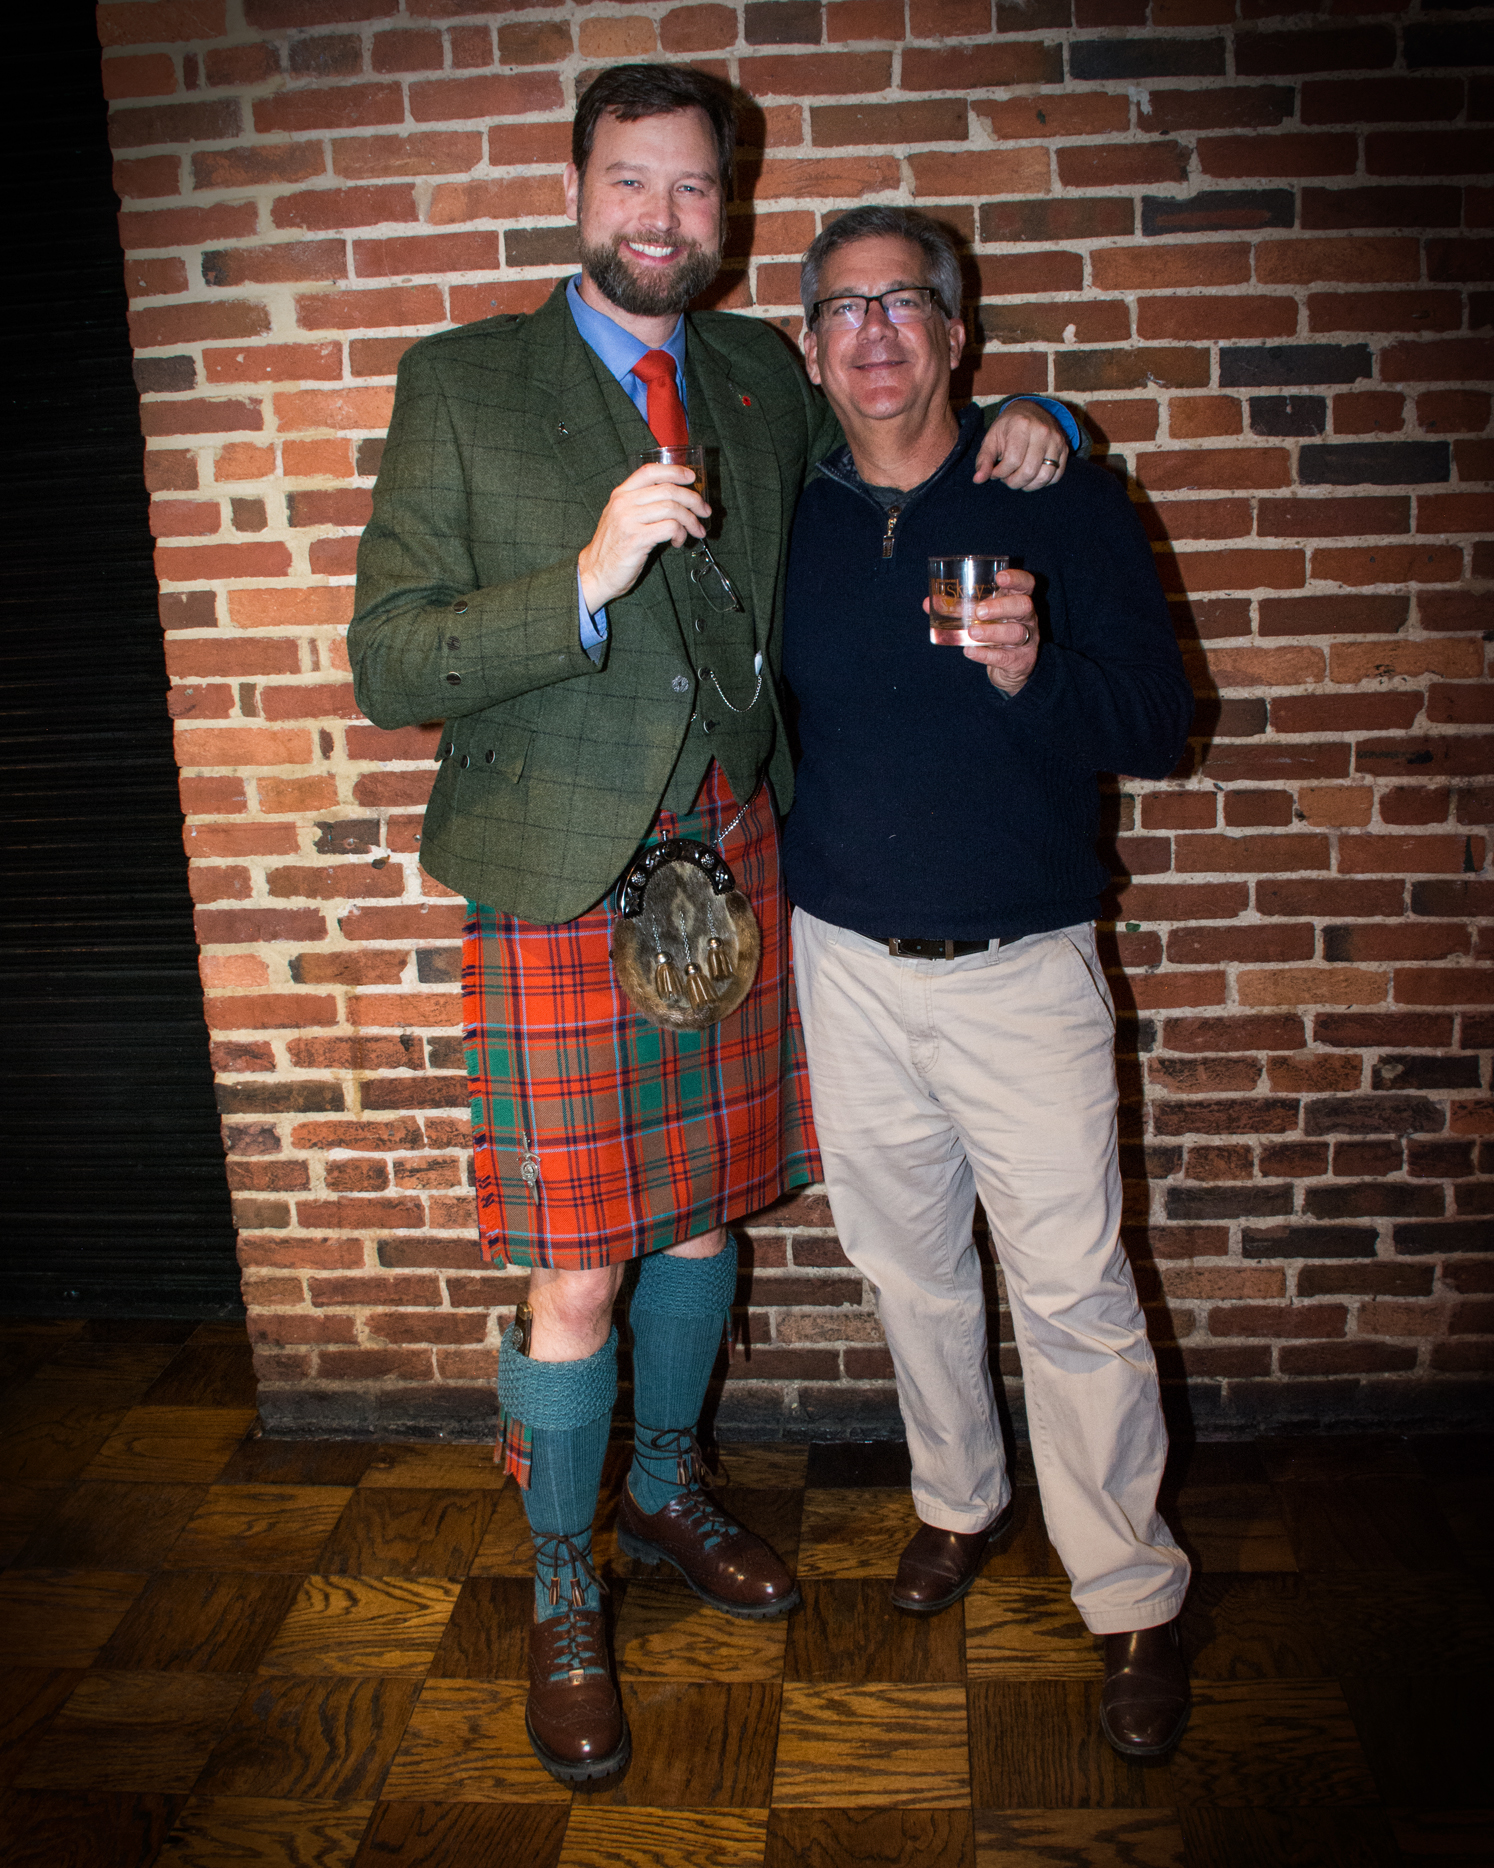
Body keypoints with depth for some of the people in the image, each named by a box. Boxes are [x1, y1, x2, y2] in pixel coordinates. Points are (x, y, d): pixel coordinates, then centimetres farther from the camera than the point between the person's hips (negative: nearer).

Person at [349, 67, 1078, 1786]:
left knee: (704, 1209, 17)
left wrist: (1009, 433, 4)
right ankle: (563, 1604, 26)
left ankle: (664, 1494, 43)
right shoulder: (460, 386, -4)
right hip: (563, 894, -4)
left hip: (734, 869, 5)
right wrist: (586, 580, -25)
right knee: (578, 1275, 1)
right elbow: (387, 670, -10)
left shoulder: (762, 379, 9)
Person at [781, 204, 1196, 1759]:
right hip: (848, 964, 3)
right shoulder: (780, 520, 4)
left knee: (1073, 1292, 0)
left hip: (1022, 967, -2)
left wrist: (1036, 673, -24)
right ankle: (960, 1498, 41)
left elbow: (1158, 723, -5)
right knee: (908, 1263, 17)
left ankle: (1131, 1601, 19)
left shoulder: (1057, 499, -4)